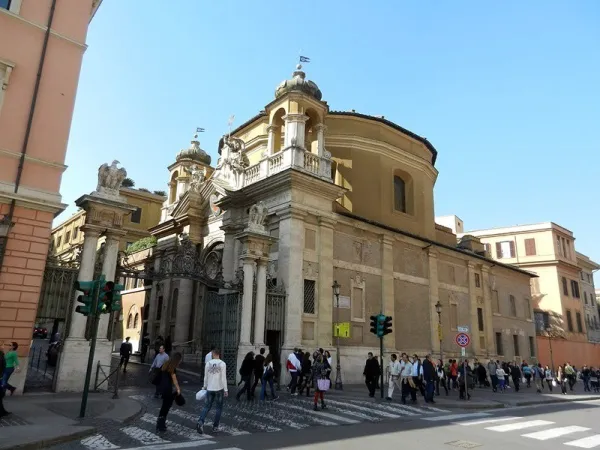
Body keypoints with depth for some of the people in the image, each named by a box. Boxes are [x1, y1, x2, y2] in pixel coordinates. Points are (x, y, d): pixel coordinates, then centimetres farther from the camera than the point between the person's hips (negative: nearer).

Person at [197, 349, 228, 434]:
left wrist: (205, 387, 22)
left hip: (210, 389, 2)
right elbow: (223, 378, -11)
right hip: (219, 389, -2)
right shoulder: (222, 364, -8)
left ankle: (200, 422, -9)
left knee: (207, 407, 10)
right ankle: (215, 426, 12)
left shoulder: (208, 364, 0)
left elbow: (206, 377, 8)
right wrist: (225, 390, -6)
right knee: (219, 408, 11)